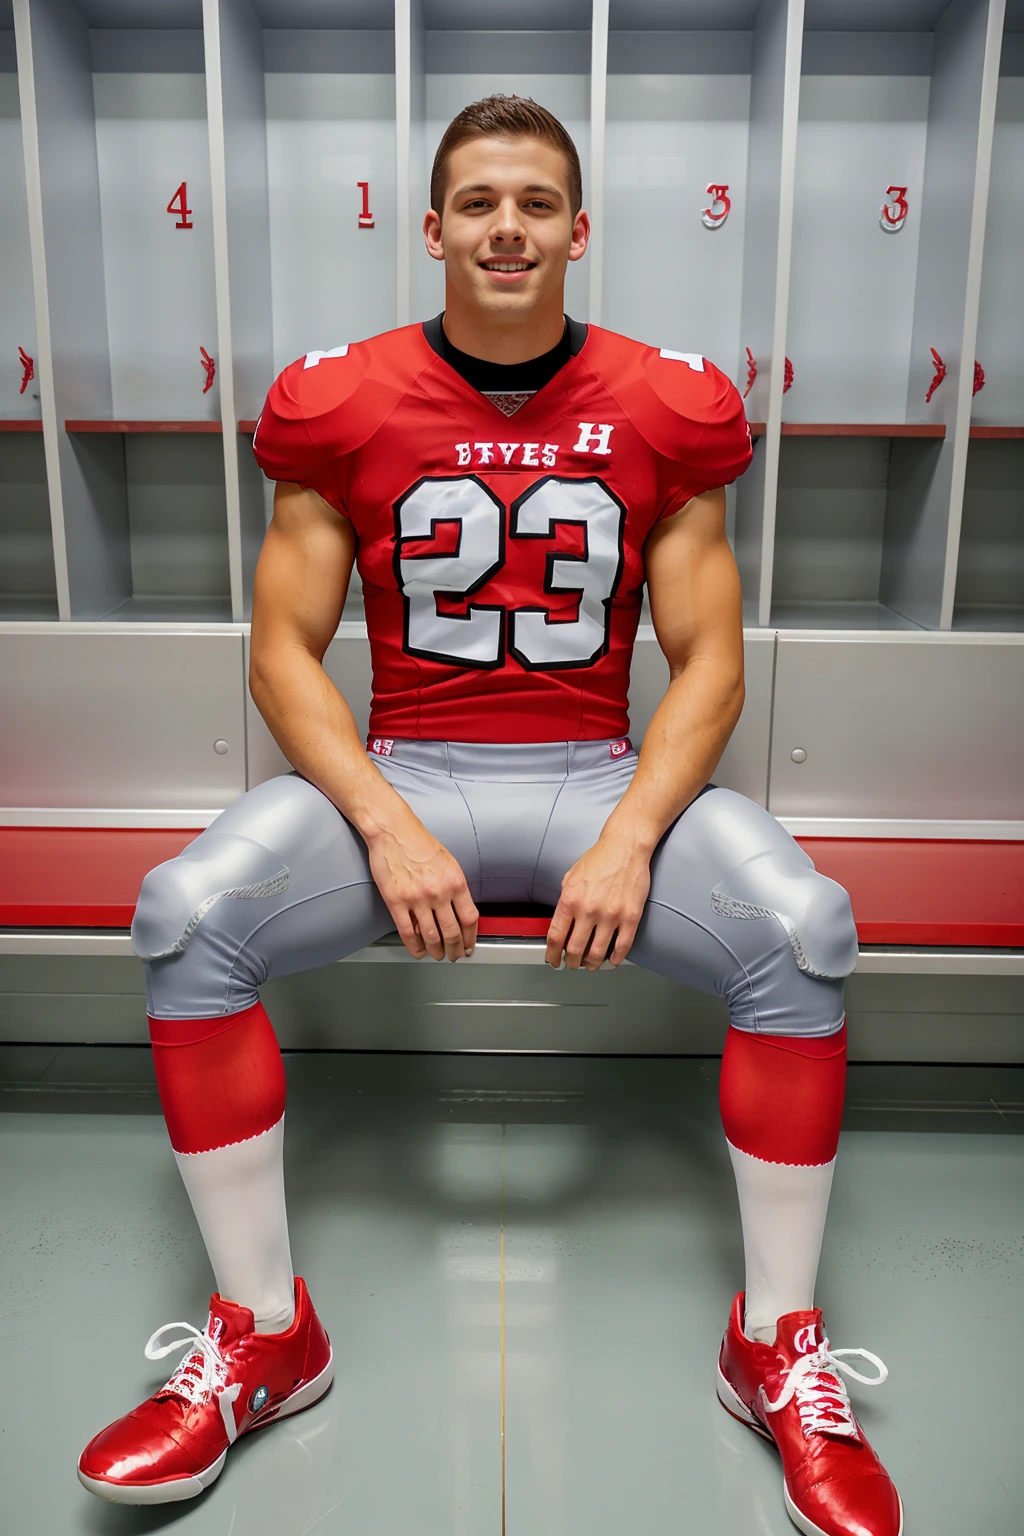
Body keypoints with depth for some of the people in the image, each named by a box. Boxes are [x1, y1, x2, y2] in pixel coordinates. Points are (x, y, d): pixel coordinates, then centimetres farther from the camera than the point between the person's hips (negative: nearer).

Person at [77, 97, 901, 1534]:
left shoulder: (669, 407, 2)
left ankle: (778, 1346, -3)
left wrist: (630, 839, -16)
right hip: (400, 769, 1)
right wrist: (385, 827, -15)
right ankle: (264, 1334, -3)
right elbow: (284, 650, 0)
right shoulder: (338, 403, 1)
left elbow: (707, 661, 1)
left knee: (805, 930, -26)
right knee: (186, 915, -24)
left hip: (602, 773, 0)